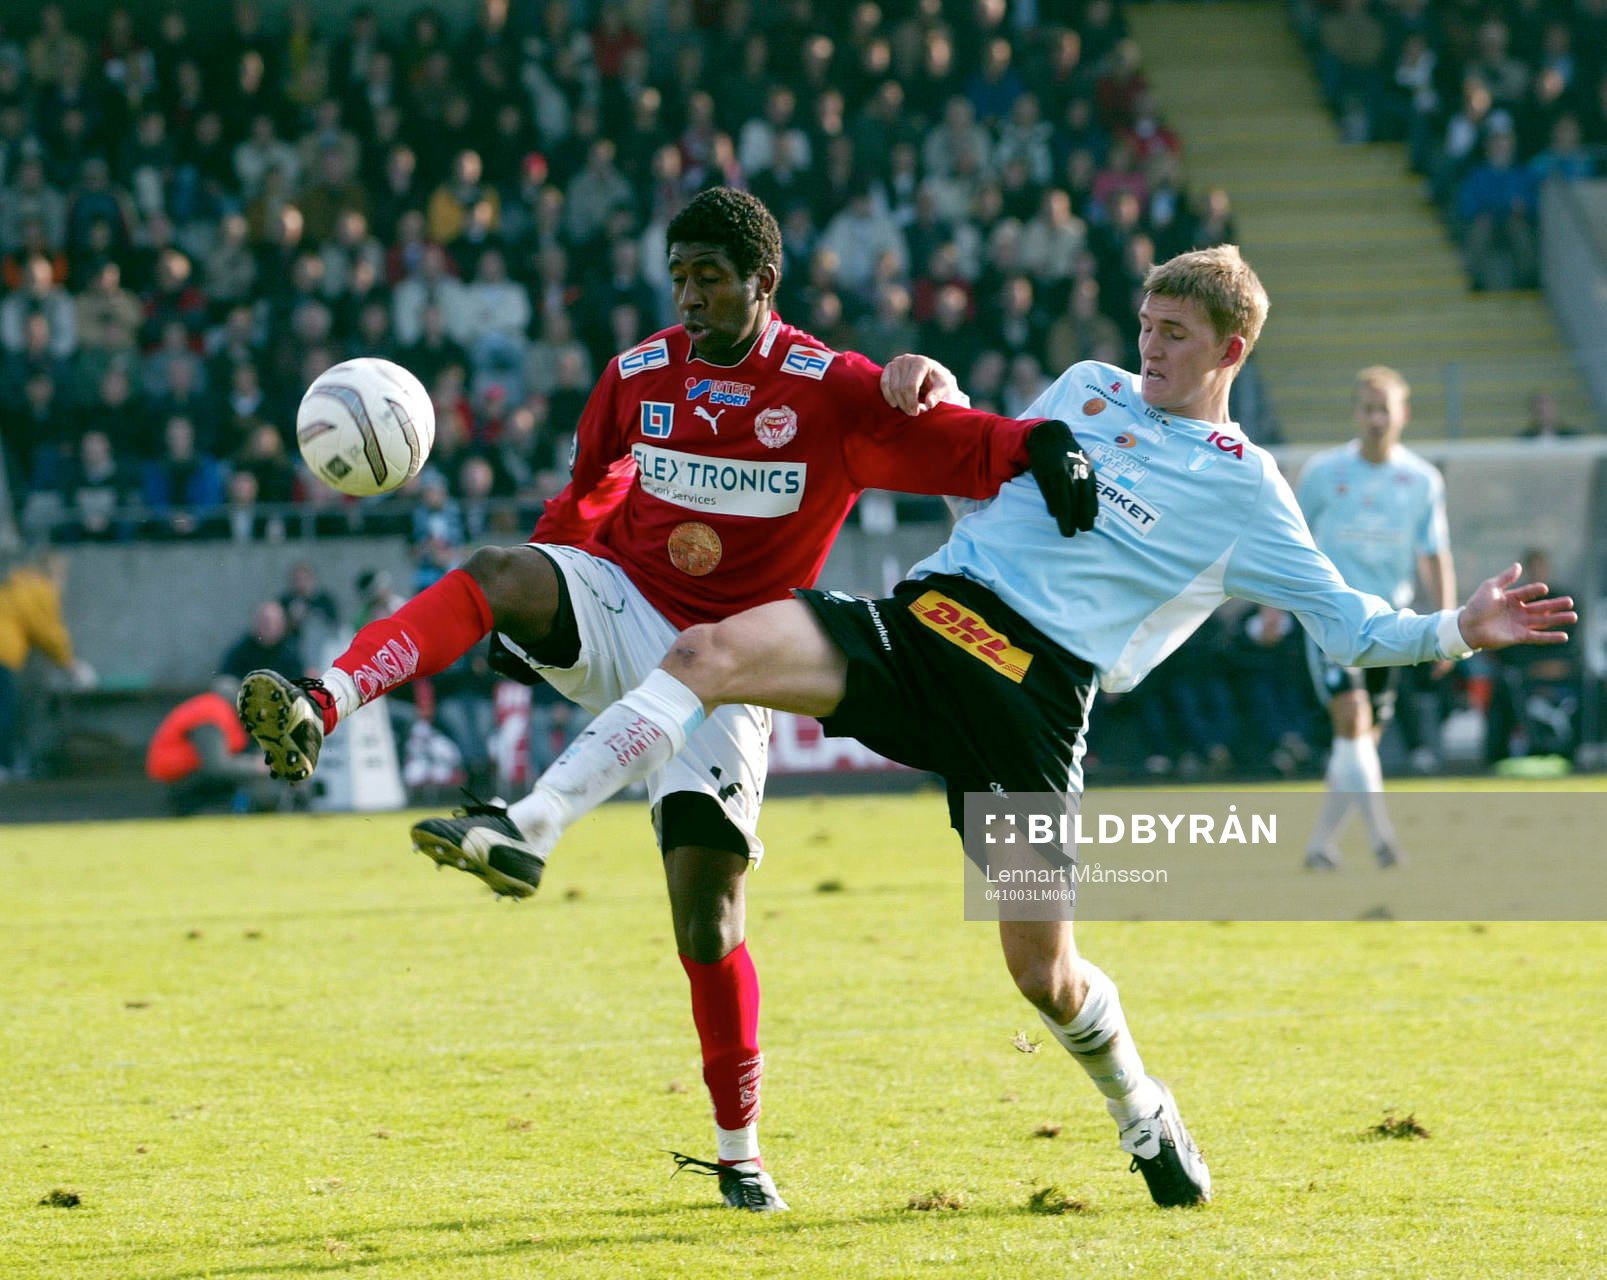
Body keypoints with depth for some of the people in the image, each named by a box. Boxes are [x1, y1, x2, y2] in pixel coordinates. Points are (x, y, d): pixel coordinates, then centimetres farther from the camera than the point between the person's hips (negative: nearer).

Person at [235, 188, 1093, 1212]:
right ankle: (318, 713, -49)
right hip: (618, 610, 3)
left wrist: (1049, 448, -32)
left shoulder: (831, 393, -7)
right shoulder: (638, 379, 5)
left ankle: (740, 1152, 7)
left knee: (707, 920, -9)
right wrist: (538, 616, 17)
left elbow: (965, 444, -12)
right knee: (494, 576, -31)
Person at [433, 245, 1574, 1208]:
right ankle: (533, 828, -28)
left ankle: (1143, 1113, 28)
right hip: (925, 618, 3)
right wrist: (933, 388, 15)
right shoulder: (1089, 390, 21)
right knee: (711, 652, -23)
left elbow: (1345, 624, 7)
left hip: (1038, 688, -3)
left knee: (1042, 970, -3)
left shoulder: (1246, 489, 8)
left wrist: (1457, 631, -8)